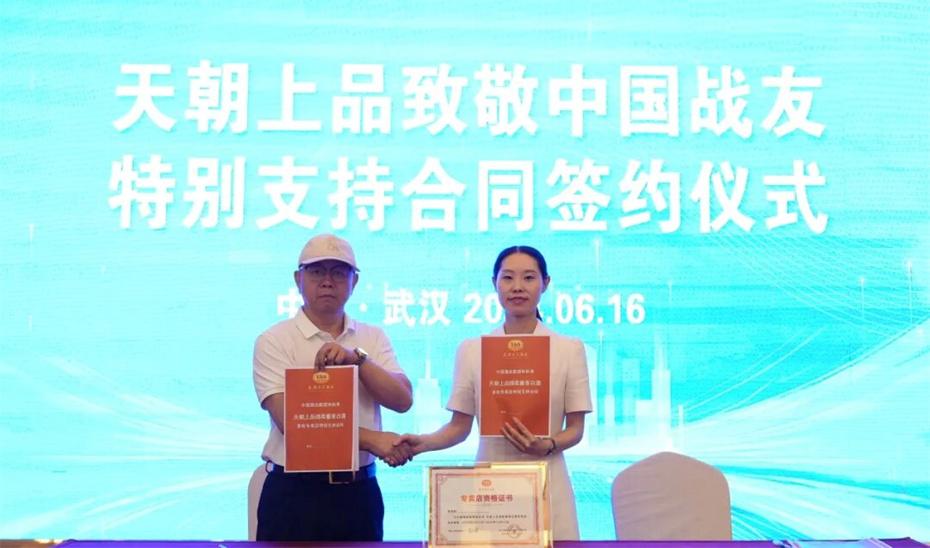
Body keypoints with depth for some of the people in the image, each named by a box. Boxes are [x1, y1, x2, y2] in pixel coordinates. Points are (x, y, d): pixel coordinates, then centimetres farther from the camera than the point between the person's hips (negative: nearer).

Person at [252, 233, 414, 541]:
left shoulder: (373, 338, 9)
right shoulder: (274, 341, -4)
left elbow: (403, 401, -3)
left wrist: (357, 359, -18)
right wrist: (371, 440, -21)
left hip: (359, 491, 3)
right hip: (295, 492, -3)